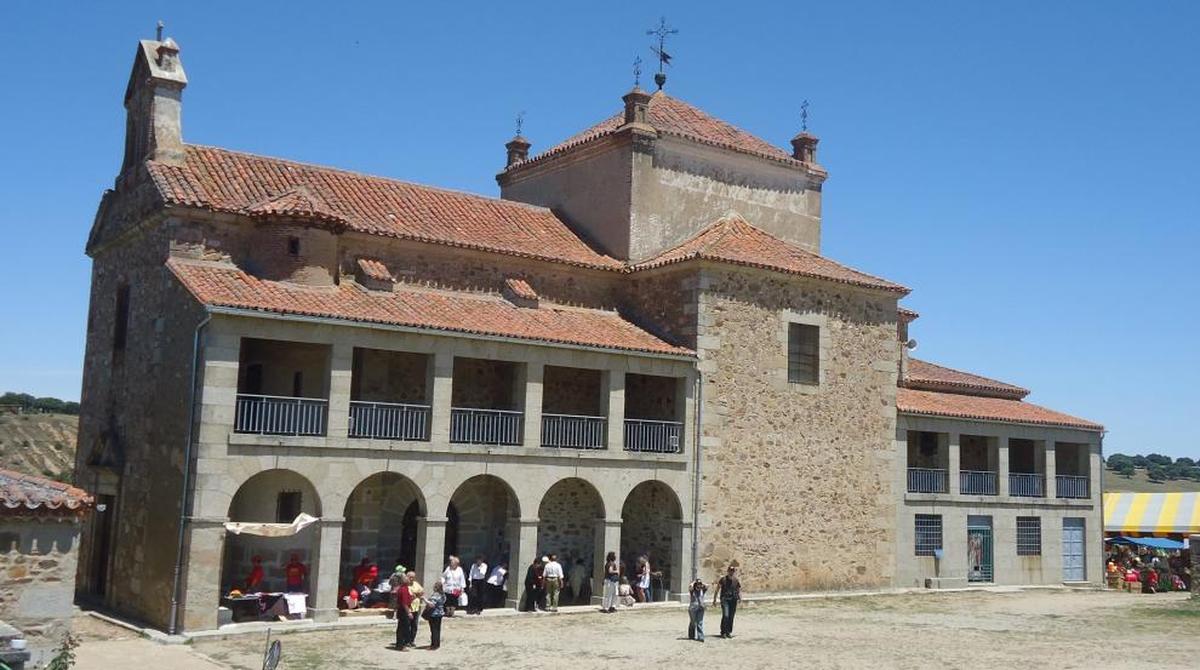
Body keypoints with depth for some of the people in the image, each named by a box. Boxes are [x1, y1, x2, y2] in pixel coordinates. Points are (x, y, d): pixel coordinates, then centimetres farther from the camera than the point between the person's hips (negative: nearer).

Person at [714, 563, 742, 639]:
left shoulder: (737, 581, 4)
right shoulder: (723, 580, -2)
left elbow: (739, 590, 6)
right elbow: (717, 590, 3)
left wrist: (740, 598, -13)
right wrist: (714, 599, 3)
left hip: (733, 600, 3)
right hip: (725, 599, -3)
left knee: (731, 617, 6)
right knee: (725, 615, -15)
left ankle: (729, 632, 18)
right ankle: (723, 632, -6)